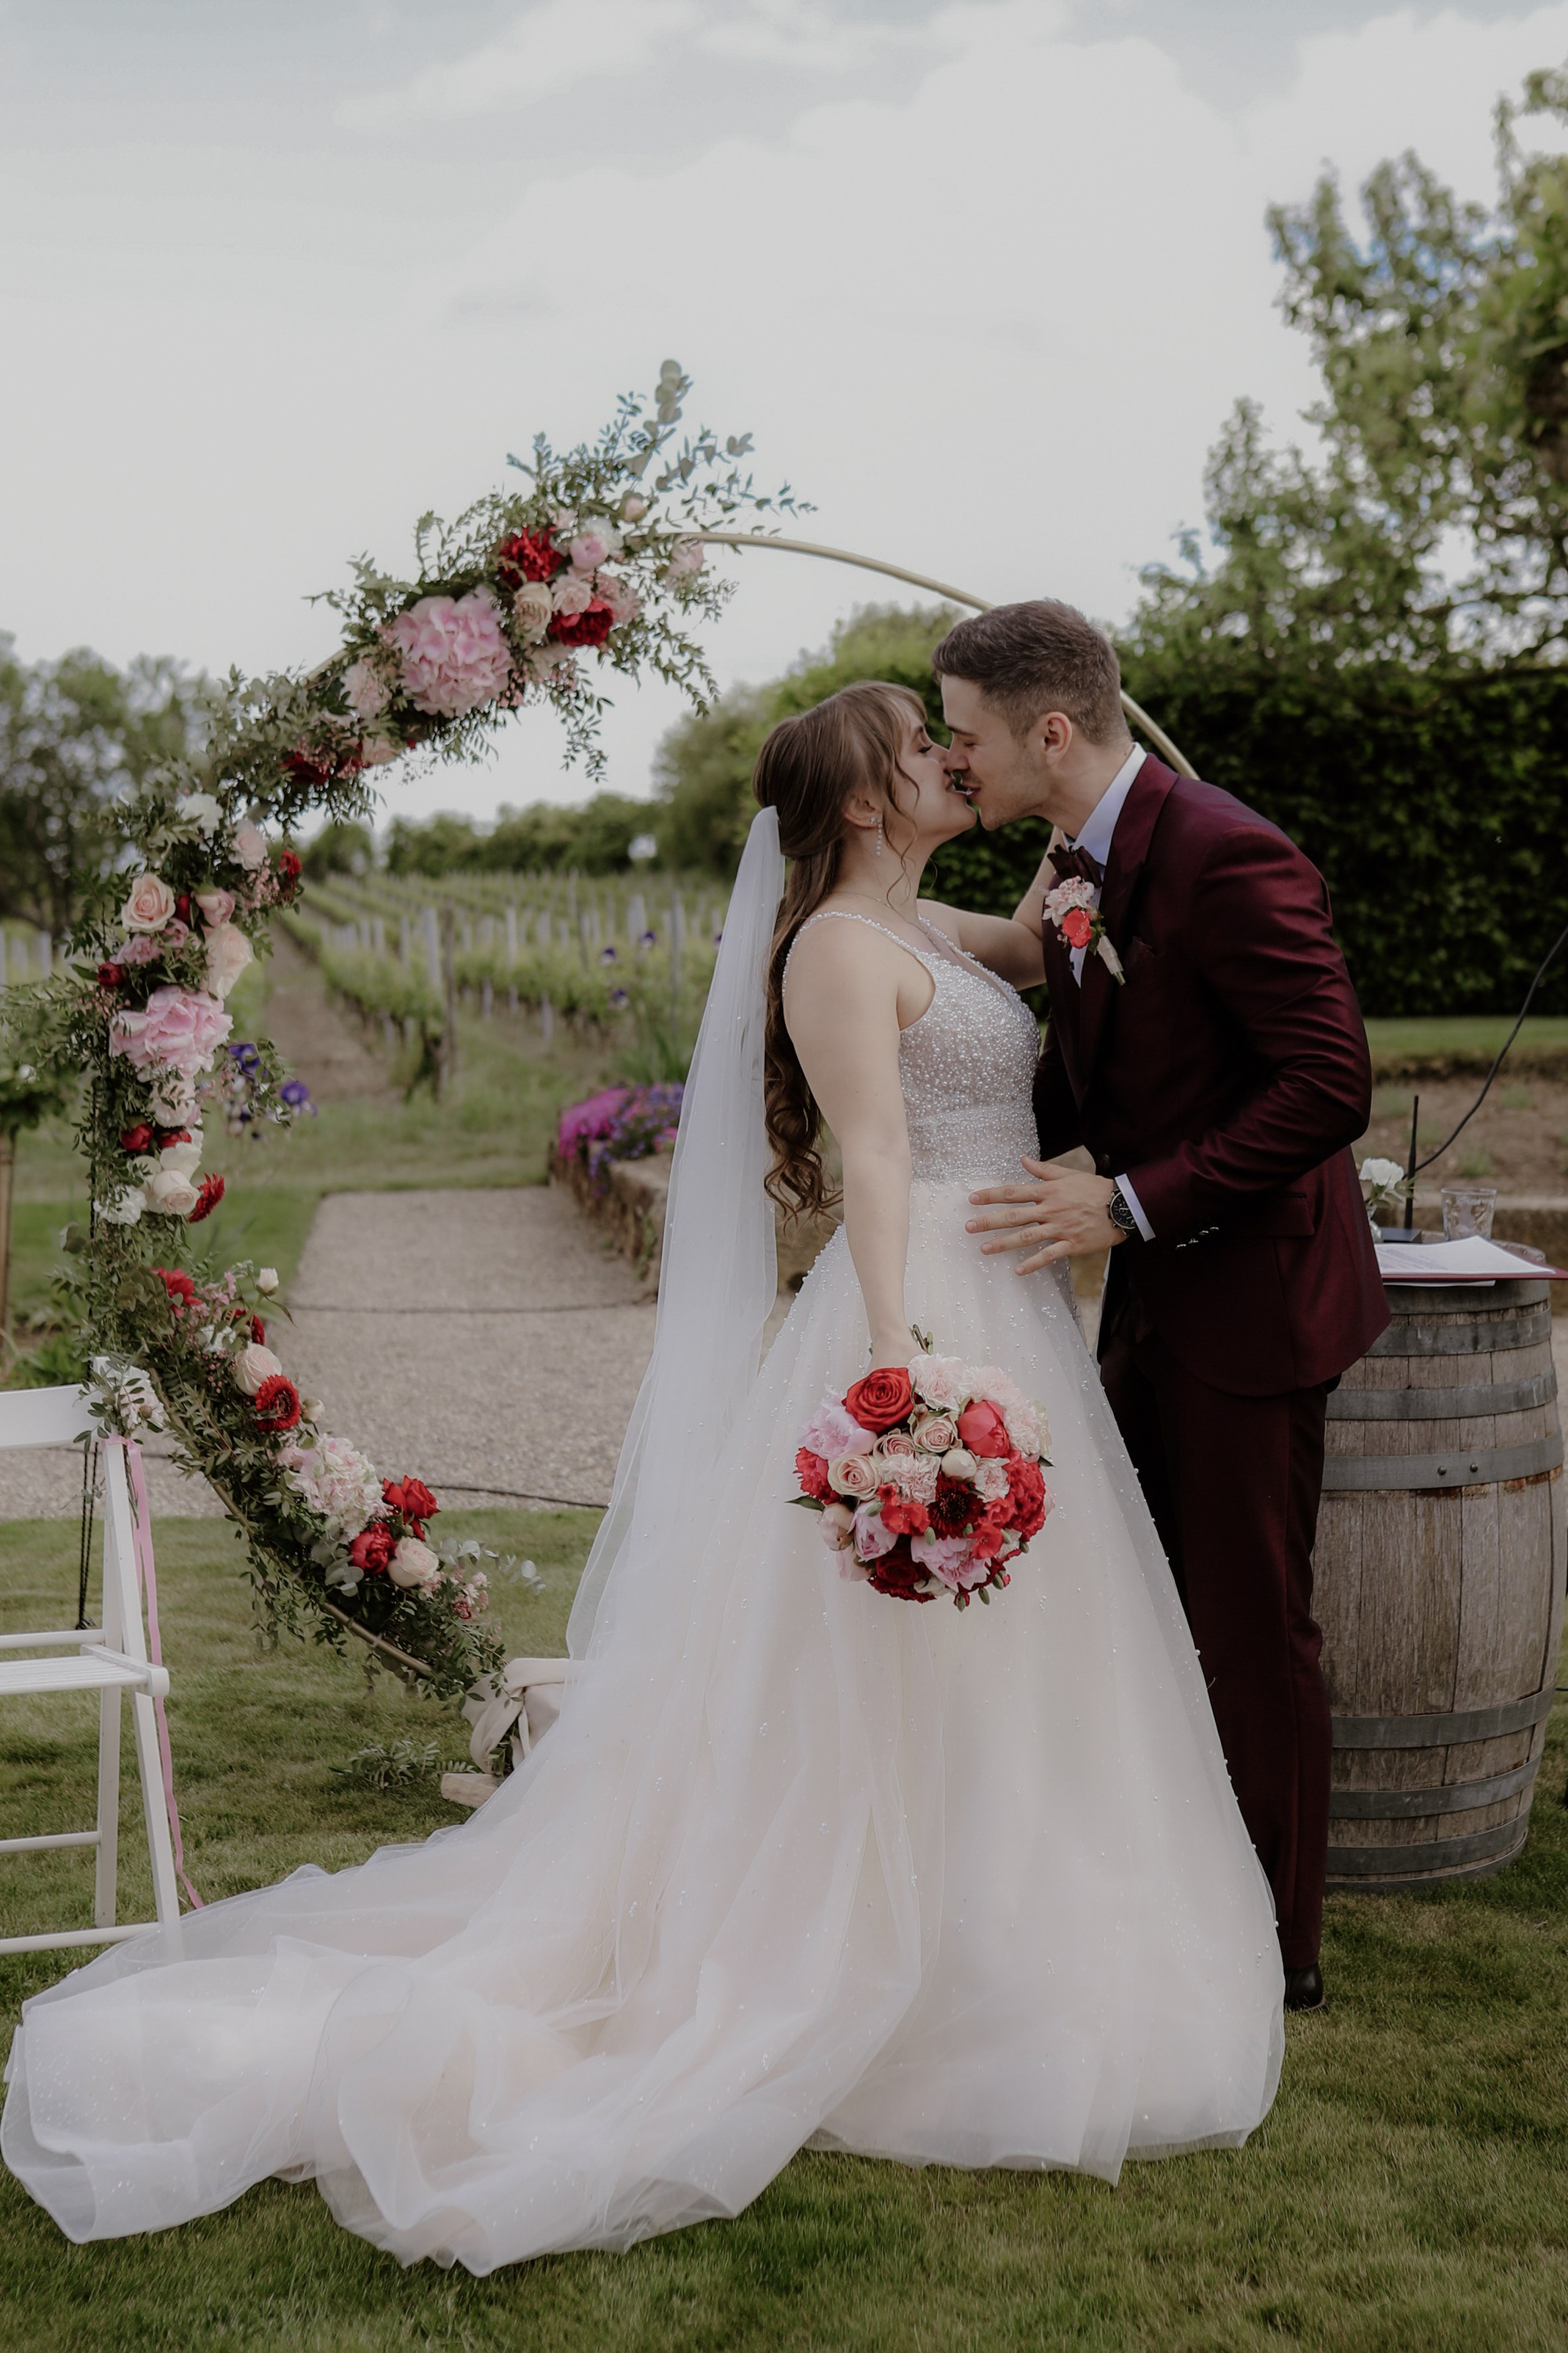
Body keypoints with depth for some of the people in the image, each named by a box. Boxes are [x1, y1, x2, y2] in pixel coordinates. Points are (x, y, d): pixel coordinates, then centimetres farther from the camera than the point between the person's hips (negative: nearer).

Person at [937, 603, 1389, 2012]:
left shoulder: (1225, 859, -22)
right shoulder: (1078, 865, 7)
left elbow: (1332, 1087, -24)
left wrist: (1129, 1204, -25)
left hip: (1251, 1292, -9)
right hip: (1156, 1293, 9)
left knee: (1251, 1627, 3)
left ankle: (1276, 1949, 20)